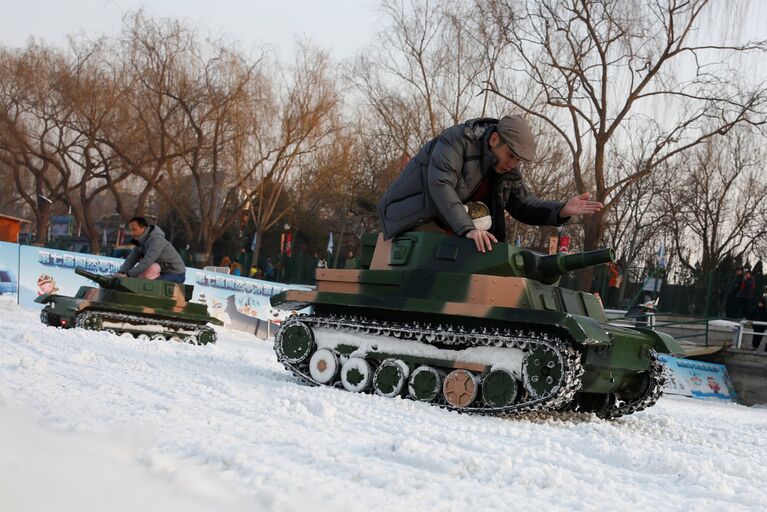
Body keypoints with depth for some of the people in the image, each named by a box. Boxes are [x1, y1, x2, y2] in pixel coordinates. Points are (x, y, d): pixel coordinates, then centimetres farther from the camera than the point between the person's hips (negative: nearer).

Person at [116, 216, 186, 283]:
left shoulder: (156, 240, -25)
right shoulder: (140, 242, 4)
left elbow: (147, 261, -34)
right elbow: (131, 259, -2)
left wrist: (128, 275, -36)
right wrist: (121, 273, -21)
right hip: (163, 272, 9)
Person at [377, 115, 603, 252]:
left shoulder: (507, 170, 3)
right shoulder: (456, 140, -21)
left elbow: (525, 204, 8)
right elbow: (440, 185, -34)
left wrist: (563, 210, -12)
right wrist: (467, 229, -44)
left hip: (446, 226, 8)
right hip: (412, 217, -8)